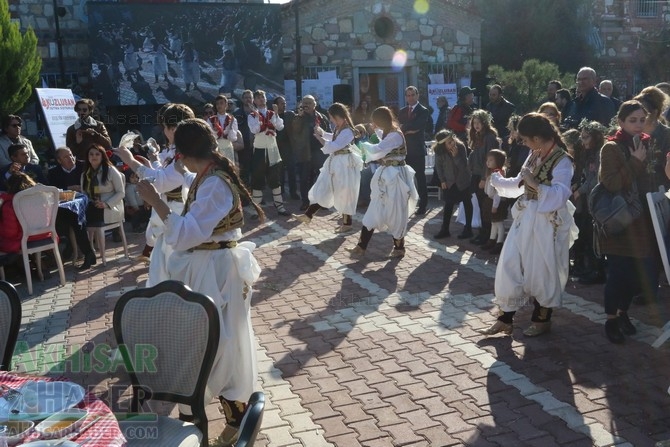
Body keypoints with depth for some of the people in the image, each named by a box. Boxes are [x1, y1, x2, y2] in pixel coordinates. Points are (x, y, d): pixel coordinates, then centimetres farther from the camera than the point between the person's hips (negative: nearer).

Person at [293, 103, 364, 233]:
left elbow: (332, 147, -26)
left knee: (344, 194, 3)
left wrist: (319, 137, -17)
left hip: (344, 165, -9)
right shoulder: (338, 128, 6)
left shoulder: (347, 131, -23)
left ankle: (347, 223, 18)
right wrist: (323, 133, 12)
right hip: (335, 163, 9)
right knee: (322, 189, 11)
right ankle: (308, 215, 17)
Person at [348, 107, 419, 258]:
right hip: (385, 176, 10)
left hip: (395, 178, -10)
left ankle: (399, 247, 20)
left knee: (395, 213, 3)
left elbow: (377, 150, -26)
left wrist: (363, 144, -7)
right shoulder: (388, 133, 11)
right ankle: (361, 246, 13)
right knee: (374, 211, 8)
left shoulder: (395, 135, -19)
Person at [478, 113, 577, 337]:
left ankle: (542, 319, 25)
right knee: (509, 266, 6)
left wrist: (535, 184, -33)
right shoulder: (534, 156, 9)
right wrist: (495, 179, 19)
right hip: (525, 219, 8)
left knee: (541, 271, 5)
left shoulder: (562, 161, -16)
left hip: (546, 224, -8)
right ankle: (505, 318, 15)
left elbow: (560, 195, -26)